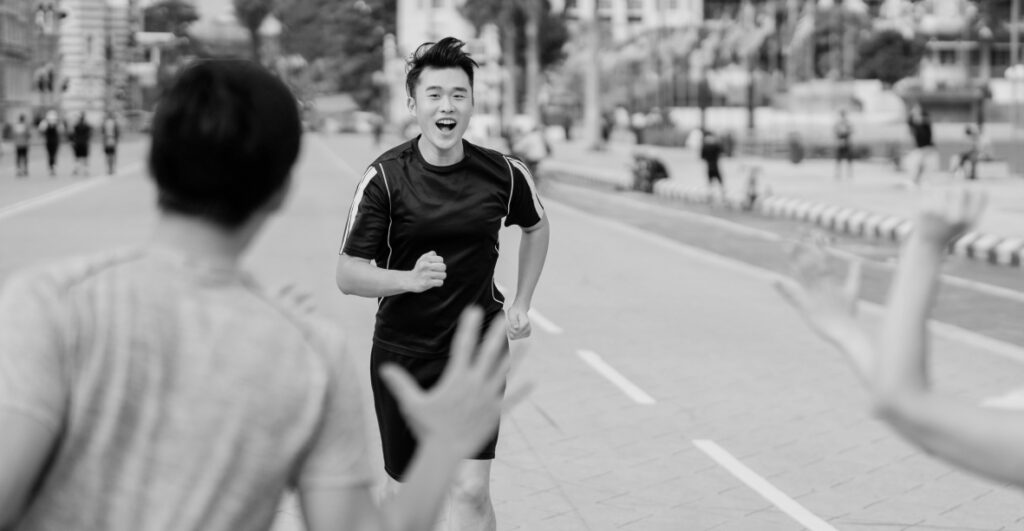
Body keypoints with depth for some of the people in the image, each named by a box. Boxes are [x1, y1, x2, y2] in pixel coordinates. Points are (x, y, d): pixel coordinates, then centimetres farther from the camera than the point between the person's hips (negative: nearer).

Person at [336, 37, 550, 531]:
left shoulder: (505, 173, -5)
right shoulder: (384, 177, -11)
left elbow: (535, 226, 18)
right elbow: (348, 274, -12)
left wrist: (521, 304, 11)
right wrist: (411, 278, -30)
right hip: (402, 352, 0)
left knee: (471, 490, -8)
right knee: (405, 490, 10)